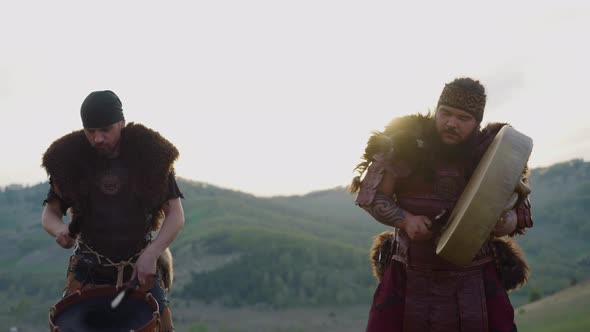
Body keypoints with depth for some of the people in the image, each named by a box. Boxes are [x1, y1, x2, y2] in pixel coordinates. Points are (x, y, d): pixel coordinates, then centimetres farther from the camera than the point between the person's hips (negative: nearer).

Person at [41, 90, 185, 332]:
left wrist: (151, 254, -23)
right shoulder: (69, 160, -7)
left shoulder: (151, 156, -9)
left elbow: (176, 215, -8)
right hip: (89, 267, 0)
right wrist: (61, 231, -23)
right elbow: (49, 214, 1)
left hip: (141, 267, 0)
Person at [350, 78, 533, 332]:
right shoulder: (407, 146, -7)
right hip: (411, 277, 0)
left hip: (474, 279, 1)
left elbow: (519, 211, 5)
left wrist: (506, 223, -19)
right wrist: (405, 220, -19)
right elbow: (372, 195, -1)